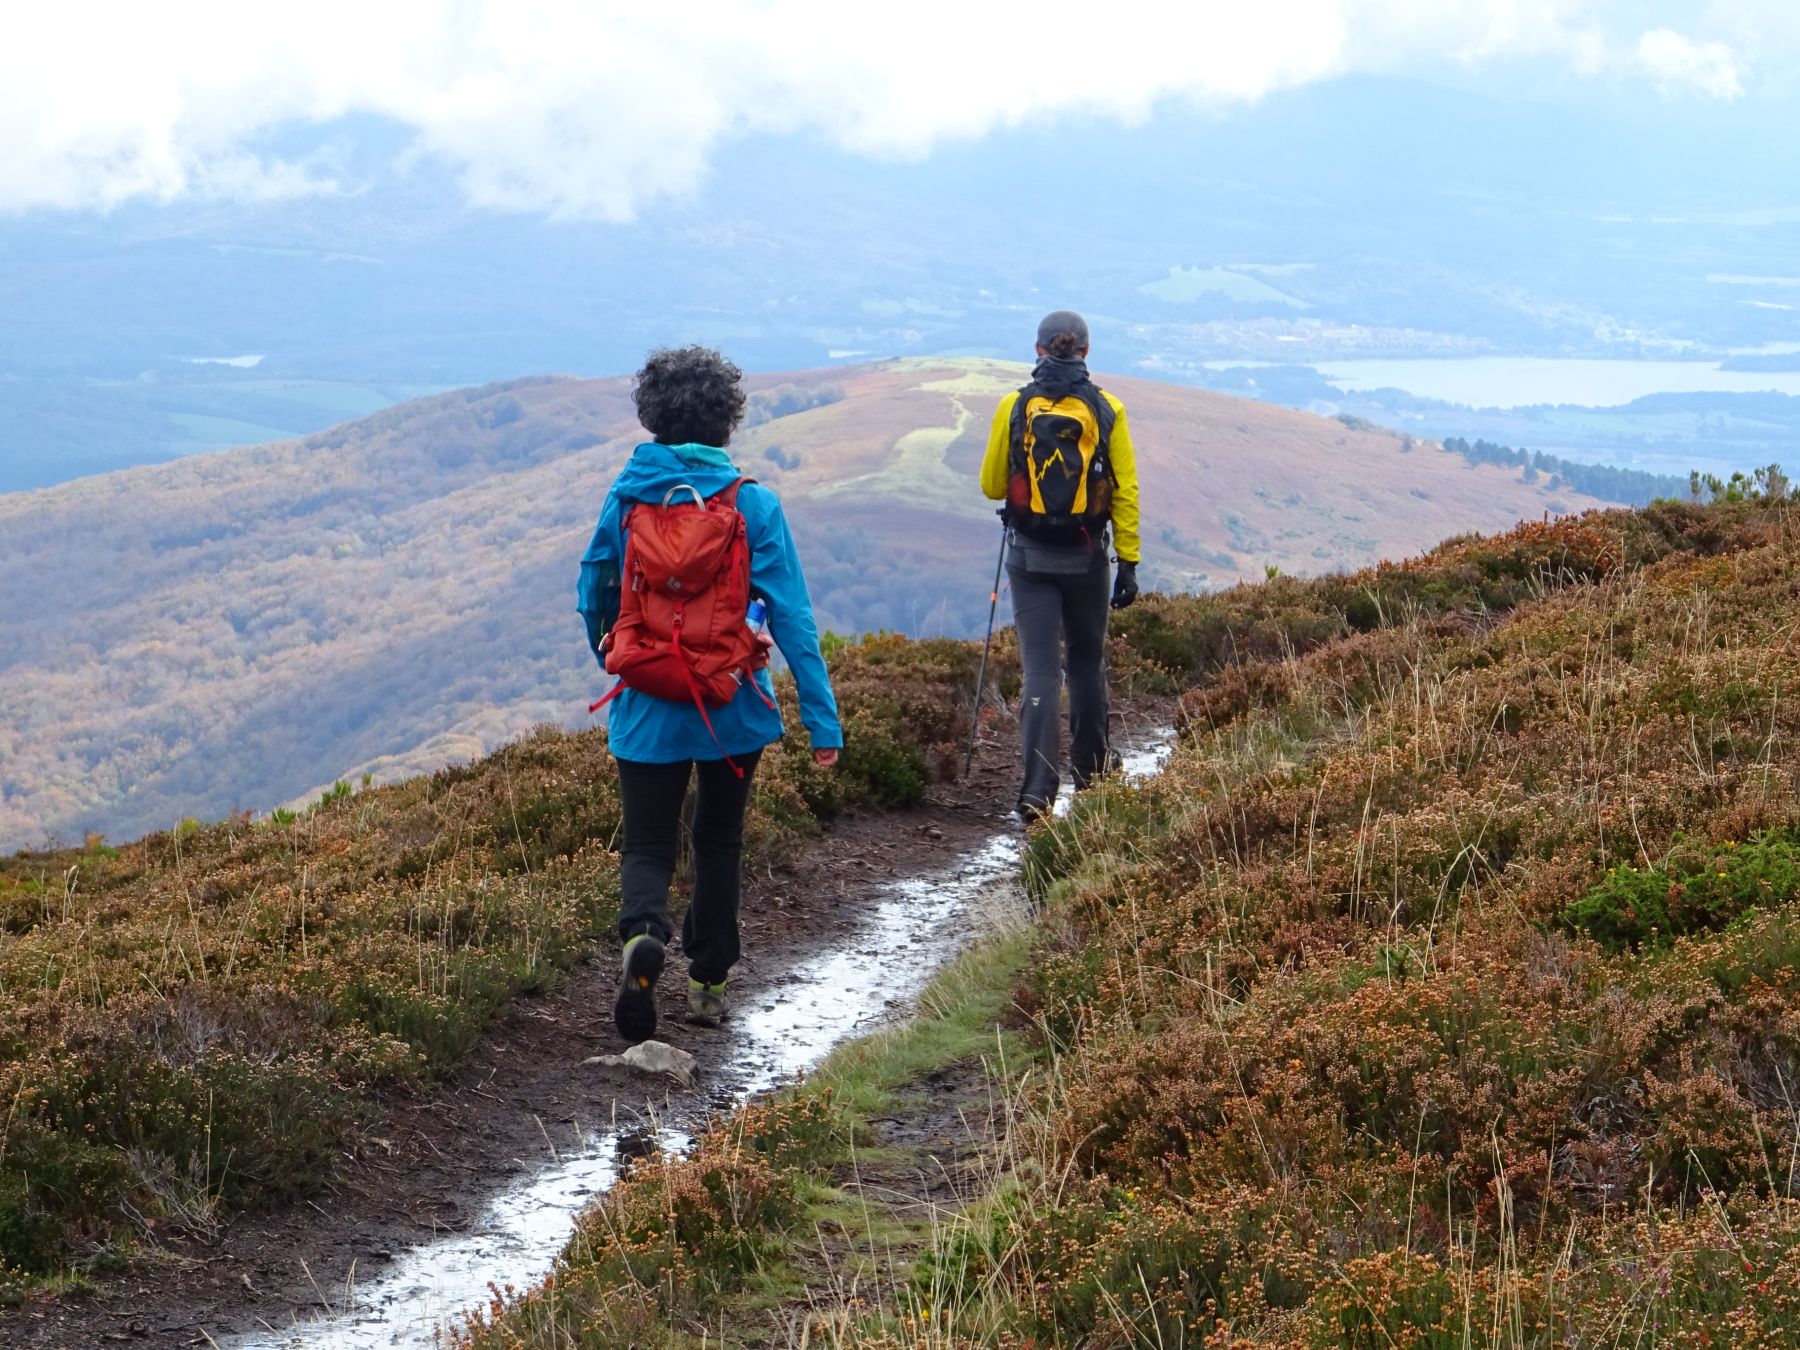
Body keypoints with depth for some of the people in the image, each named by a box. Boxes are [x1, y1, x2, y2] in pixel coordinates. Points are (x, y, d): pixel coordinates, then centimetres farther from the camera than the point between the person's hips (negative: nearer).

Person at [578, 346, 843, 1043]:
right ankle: (707, 982, 25)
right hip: (734, 709, 0)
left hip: (646, 710, 0)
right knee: (719, 843, 19)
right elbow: (791, 617, -12)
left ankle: (642, 936, -25)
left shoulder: (624, 499, -5)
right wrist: (823, 718, -8)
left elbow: (593, 600, 7)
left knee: (647, 845, 7)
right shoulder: (753, 505, -10)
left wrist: (612, 662, 29)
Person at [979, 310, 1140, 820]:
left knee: (1040, 669, -3)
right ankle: (1090, 768, 33)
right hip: (1086, 557, 1)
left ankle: (1037, 790, -13)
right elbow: (1125, 490, -3)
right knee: (1087, 662, 20)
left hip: (1029, 556, -1)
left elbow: (991, 486, 3)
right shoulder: (1106, 409, -3)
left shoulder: (1014, 406, -4)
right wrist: (1129, 563, 1)